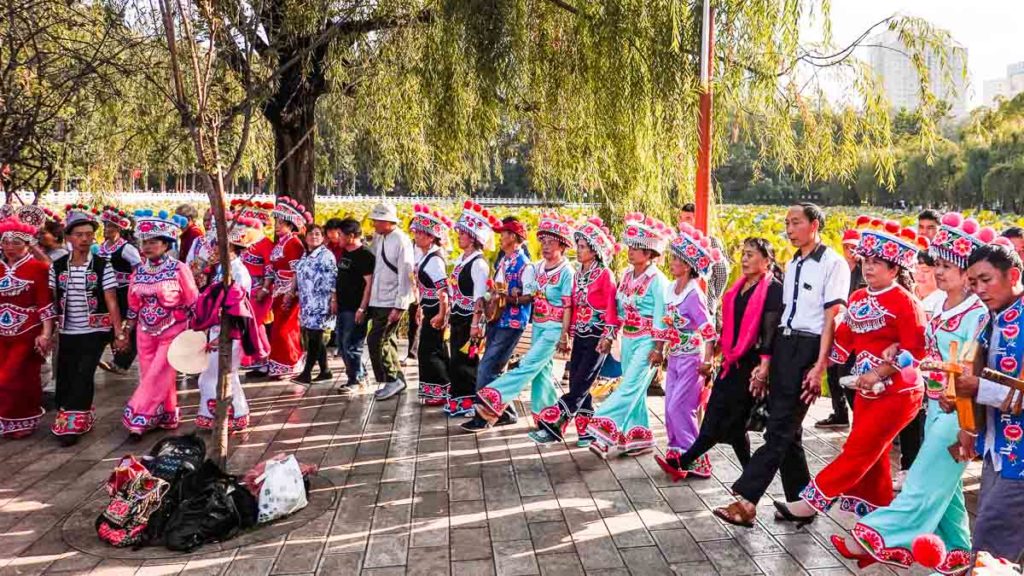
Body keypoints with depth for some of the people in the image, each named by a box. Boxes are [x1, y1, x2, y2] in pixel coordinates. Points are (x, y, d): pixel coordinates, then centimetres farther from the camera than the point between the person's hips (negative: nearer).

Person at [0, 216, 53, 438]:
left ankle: (24, 422, 19)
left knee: (23, 378, 3)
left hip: (28, 333, -5)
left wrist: (46, 333, -14)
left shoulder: (38, 267, -8)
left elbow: (46, 304, -10)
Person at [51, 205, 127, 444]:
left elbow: (111, 302, -8)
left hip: (95, 331, -3)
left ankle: (74, 422, 5)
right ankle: (68, 418, 25)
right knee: (65, 377, 7)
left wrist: (119, 332, -13)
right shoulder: (57, 267, 2)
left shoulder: (102, 267, -6)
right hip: (67, 332, 3)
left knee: (83, 376, -6)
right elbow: (52, 302, 5)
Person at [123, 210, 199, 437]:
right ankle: (165, 418, 20)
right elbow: (133, 305, 12)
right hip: (146, 332, 5)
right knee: (151, 377, 8)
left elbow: (193, 303, -8)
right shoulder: (139, 271, 2)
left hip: (172, 332, -5)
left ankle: (139, 419, 2)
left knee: (158, 377, -5)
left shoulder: (179, 269, -12)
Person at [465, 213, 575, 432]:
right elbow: (529, 296, 17)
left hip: (554, 328, -8)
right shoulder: (537, 268, 8)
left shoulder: (567, 271, -12)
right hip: (538, 325, 8)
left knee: (529, 365, -12)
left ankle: (491, 401, -16)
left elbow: (568, 307, -14)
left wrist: (564, 336, -15)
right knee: (541, 370, 11)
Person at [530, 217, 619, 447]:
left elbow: (611, 309, -13)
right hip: (580, 336, 7)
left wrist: (607, 339, -18)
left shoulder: (605, 275, -11)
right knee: (576, 384, 6)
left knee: (580, 385, -8)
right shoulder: (578, 274, 10)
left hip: (598, 337, -7)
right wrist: (570, 333, 14)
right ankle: (586, 430, 16)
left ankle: (552, 426, -11)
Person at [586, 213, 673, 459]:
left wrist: (658, 348, -16)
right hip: (628, 339, 8)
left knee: (630, 387, -12)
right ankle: (639, 437, 19)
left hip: (646, 341, -8)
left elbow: (661, 317, -14)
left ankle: (605, 432, -16)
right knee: (634, 390, 11)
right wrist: (609, 337, 12)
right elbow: (619, 310, 15)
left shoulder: (657, 280, -12)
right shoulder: (627, 275, 9)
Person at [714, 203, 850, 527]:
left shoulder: (833, 263, -6)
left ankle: (745, 500, -8)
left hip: (807, 348, -8)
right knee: (787, 427, 10)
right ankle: (800, 502, 21)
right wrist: (768, 359, 12)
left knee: (780, 426, -8)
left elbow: (832, 318, -11)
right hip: (782, 344, 8)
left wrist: (820, 366, -16)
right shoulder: (793, 265, 16)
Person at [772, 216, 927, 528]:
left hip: (898, 392, -8)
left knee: (857, 450, -6)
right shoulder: (858, 298, 7)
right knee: (871, 457, 13)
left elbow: (915, 350, -17)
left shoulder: (904, 301, -13)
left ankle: (811, 501, -3)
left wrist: (878, 374, -22)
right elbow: (843, 340, 10)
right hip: (867, 391, 8)